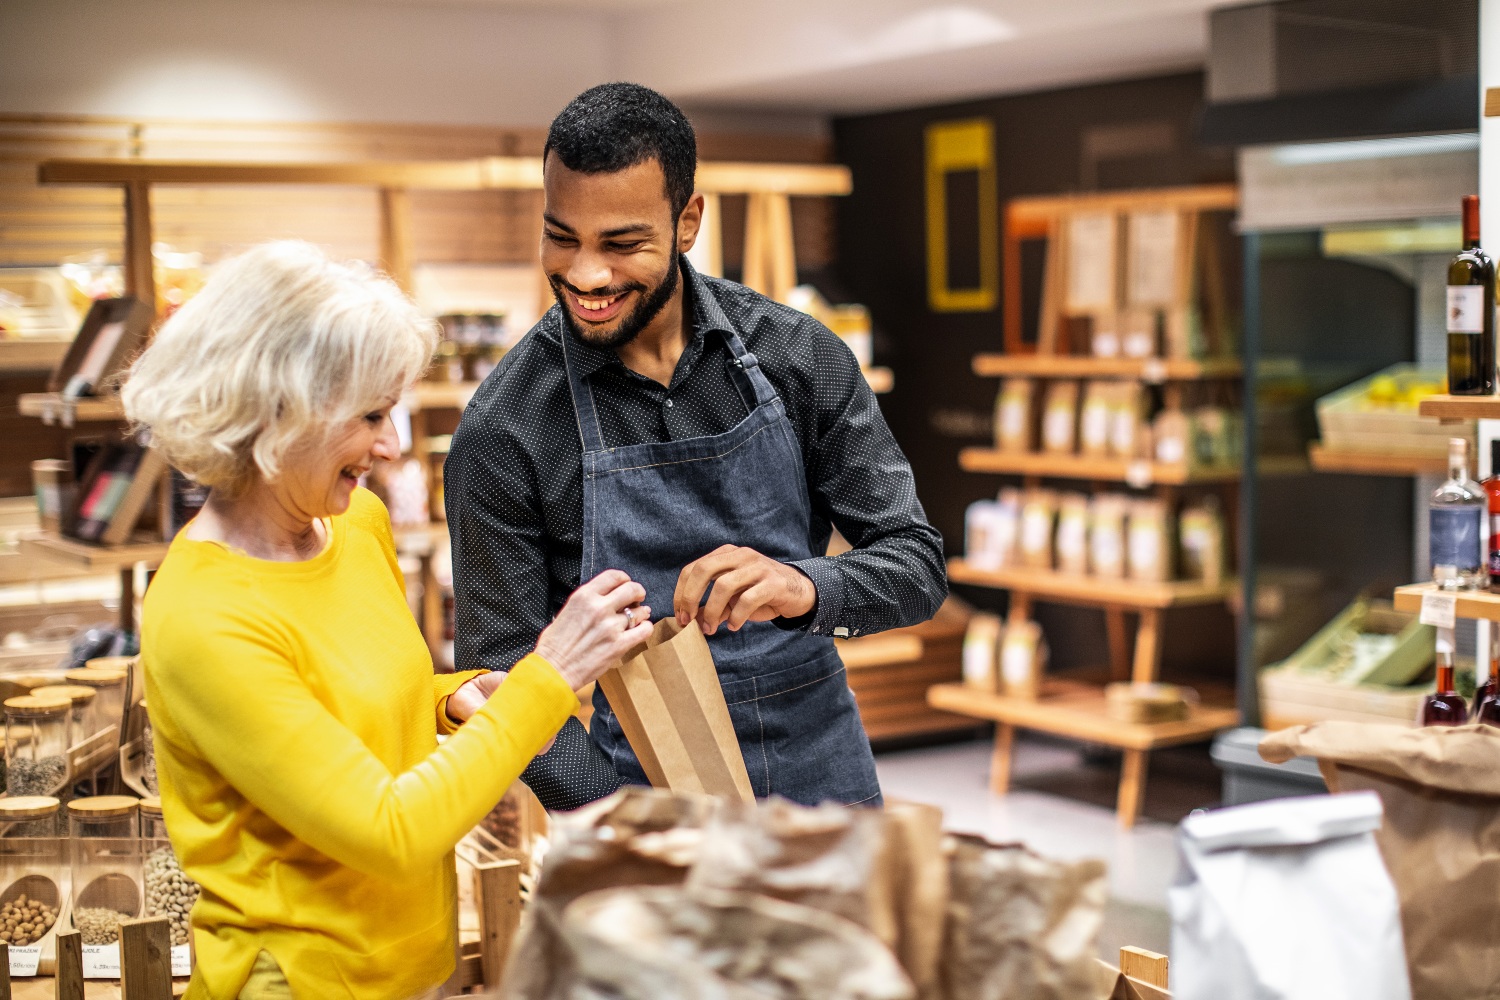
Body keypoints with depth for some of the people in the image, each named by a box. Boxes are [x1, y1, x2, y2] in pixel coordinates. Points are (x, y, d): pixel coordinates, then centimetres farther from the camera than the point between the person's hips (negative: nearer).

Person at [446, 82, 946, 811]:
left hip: (819, 777, 3)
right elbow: (499, 678, -11)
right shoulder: (503, 431, -14)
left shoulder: (797, 355, -7)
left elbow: (917, 564, -7)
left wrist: (805, 586, -29)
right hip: (630, 797, -2)